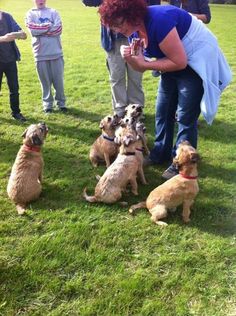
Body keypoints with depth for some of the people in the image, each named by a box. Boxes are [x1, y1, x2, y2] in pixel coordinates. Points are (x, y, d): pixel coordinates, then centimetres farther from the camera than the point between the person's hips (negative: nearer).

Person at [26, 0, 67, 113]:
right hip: (41, 54, 0)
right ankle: (47, 104, 16)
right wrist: (50, 26, -8)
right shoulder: (30, 14, 7)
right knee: (45, 80, 5)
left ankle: (61, 102, 17)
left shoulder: (53, 12, 8)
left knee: (59, 79, 4)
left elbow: (58, 29, -6)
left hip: (56, 52, 1)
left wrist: (40, 29, -7)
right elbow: (33, 29, -10)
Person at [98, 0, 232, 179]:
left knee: (186, 117, -5)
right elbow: (140, 68, 3)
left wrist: (145, 63, -23)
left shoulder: (158, 21, -32)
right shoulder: (135, 32, -5)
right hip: (175, 61, 9)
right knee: (163, 111, 11)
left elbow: (180, 62, -29)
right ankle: (160, 154, 27)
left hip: (198, 60, -8)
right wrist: (128, 57, -18)